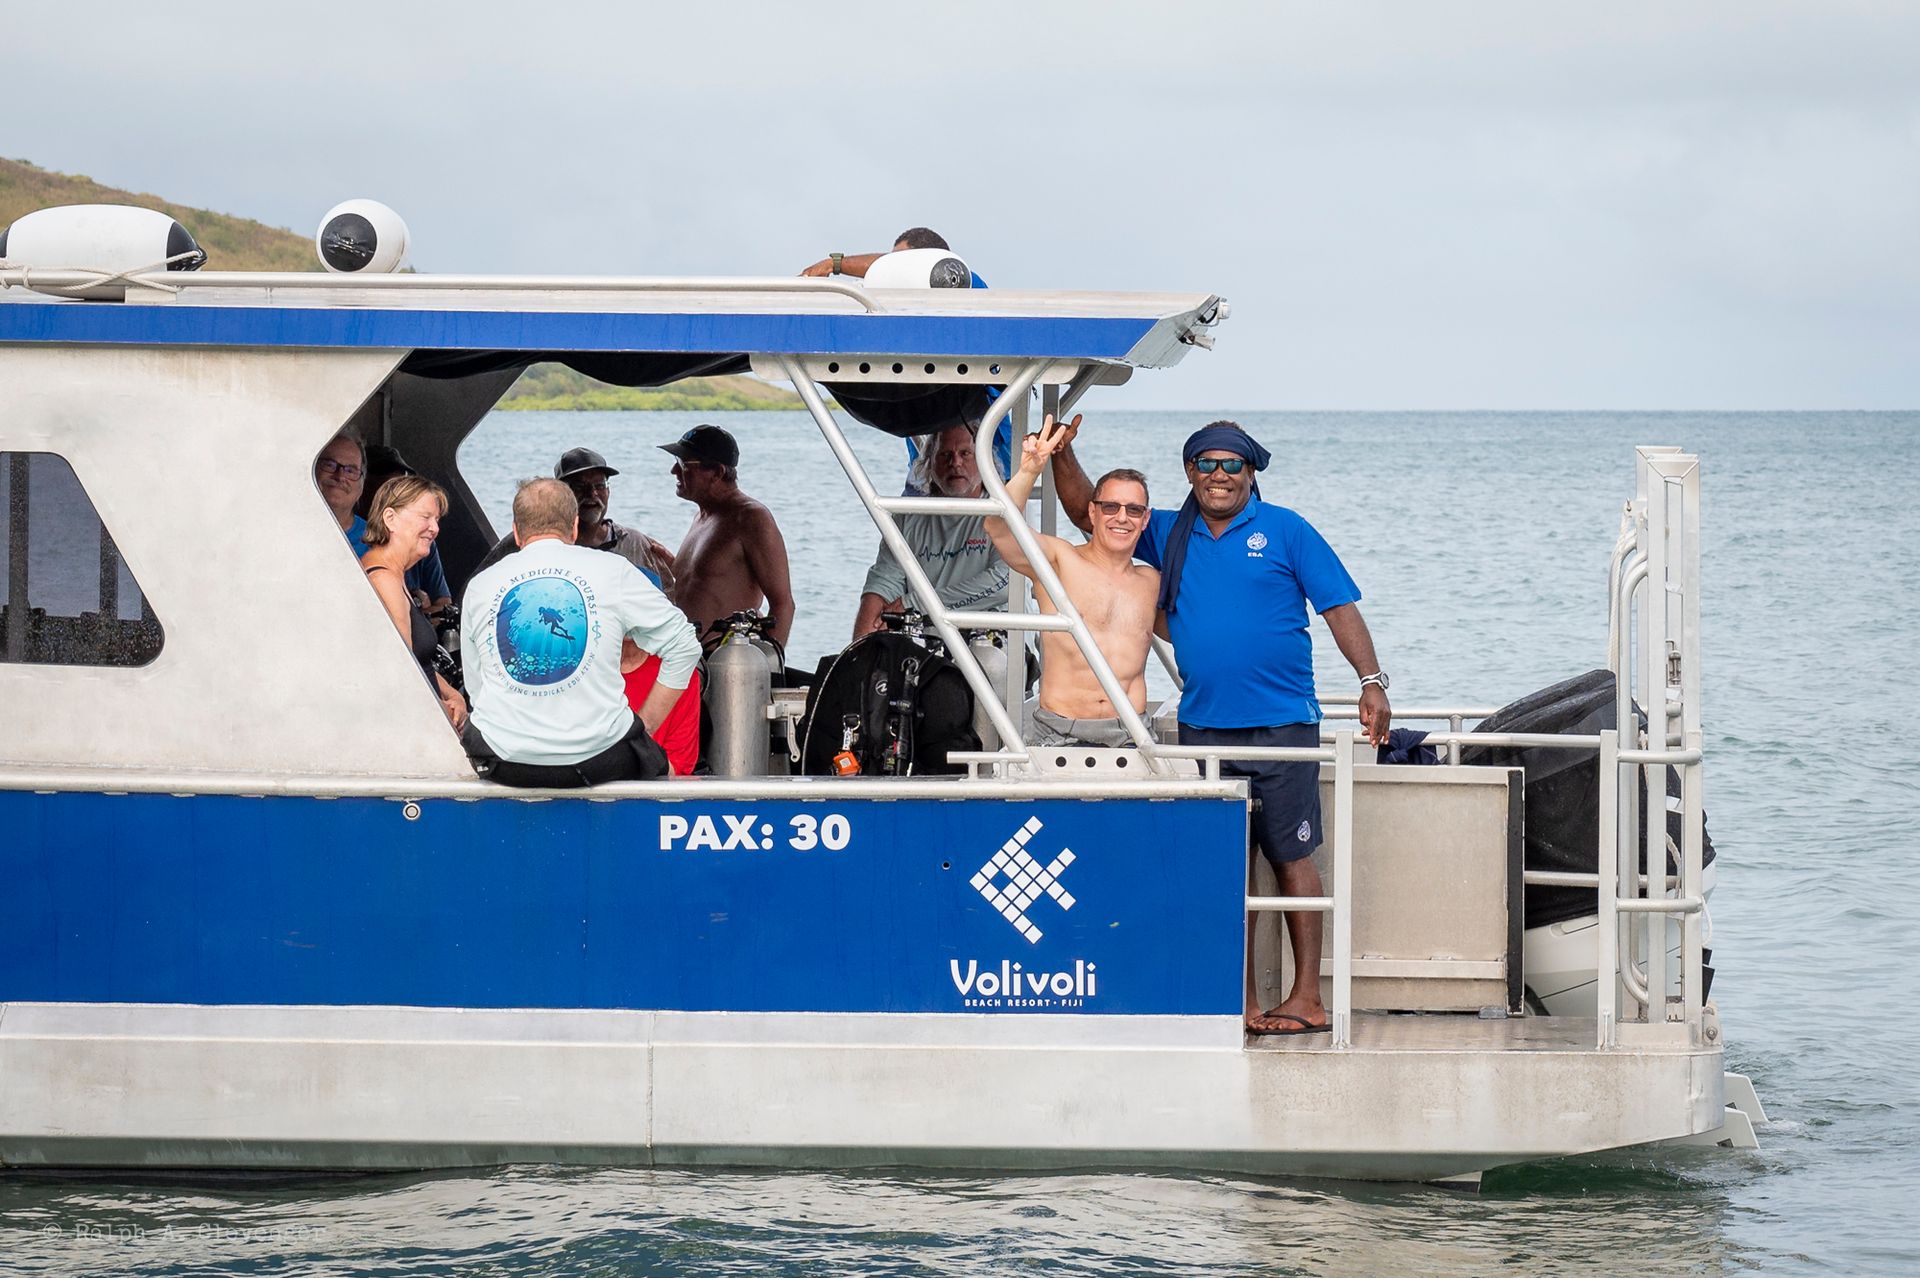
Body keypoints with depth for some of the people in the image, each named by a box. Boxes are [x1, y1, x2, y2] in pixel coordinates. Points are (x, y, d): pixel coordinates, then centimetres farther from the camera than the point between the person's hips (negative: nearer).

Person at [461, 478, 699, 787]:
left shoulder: (479, 586, 11)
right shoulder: (613, 572, 5)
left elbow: (476, 685, 16)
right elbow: (684, 647, 8)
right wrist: (645, 727, 12)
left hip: (505, 762, 2)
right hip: (597, 756, -2)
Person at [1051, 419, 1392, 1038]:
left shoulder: (1285, 532, 2)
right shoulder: (1168, 535, 12)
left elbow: (1339, 607, 0)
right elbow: (1088, 512, 19)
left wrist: (1371, 681, -9)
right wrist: (1063, 456, 2)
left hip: (1282, 725, -4)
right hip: (1202, 727, 4)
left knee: (1290, 858, -1)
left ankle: (1306, 997, 3)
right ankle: (1241, 1002, 7)